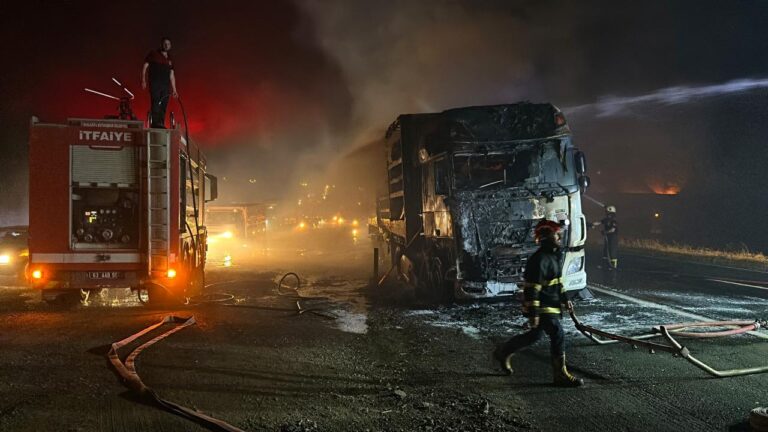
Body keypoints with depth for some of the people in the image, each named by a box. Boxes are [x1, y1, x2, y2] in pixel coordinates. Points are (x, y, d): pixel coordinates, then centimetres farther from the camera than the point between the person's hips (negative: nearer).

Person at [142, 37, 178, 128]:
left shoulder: (170, 60, 19)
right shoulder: (153, 54, 7)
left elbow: (172, 75, 20)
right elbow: (145, 67, 4)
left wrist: (174, 90, 15)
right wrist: (143, 80, -9)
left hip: (166, 85, 5)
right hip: (155, 83, -4)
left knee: (163, 106, 0)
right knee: (156, 103, -16)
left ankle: (161, 124, 3)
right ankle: (155, 123, -21)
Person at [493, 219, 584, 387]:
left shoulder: (555, 255, 10)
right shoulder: (540, 260, -21)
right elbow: (531, 288, -23)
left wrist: (564, 299, 19)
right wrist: (533, 313, -24)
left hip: (551, 304, 11)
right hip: (541, 307, -10)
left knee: (534, 335, 21)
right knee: (558, 335, -10)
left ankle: (503, 352, 36)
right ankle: (560, 375, 0)